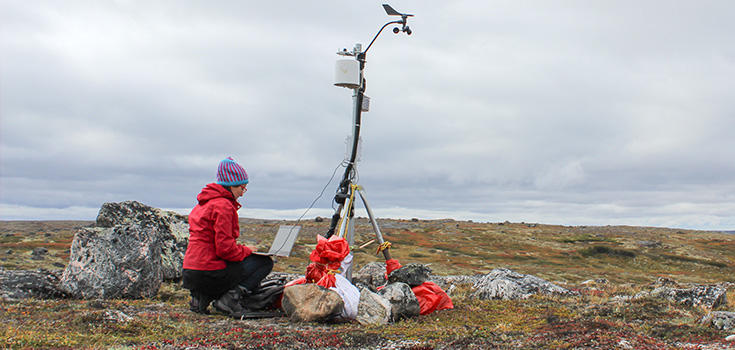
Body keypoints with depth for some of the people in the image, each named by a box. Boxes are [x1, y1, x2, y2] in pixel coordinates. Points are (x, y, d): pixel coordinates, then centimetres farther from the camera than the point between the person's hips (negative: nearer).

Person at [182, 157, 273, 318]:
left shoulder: (203, 203, 18)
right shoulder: (223, 205, -14)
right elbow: (225, 248, -19)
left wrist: (242, 249, 15)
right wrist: (246, 250, -2)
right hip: (209, 273, -9)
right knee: (265, 262, 4)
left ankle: (201, 297, 14)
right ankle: (230, 299, -11)